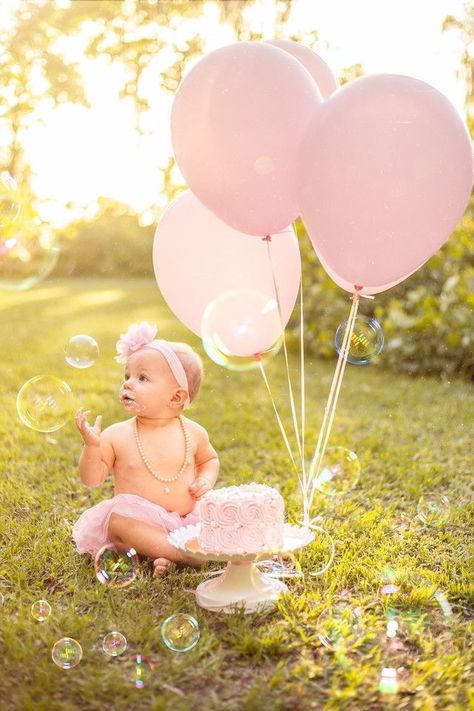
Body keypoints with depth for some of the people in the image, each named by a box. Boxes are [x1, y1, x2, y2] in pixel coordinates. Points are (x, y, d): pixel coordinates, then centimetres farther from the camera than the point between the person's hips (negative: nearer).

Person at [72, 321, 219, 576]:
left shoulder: (193, 433, 1)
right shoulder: (116, 435, -4)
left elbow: (209, 460, 20)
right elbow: (92, 479, -2)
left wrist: (205, 481, -1)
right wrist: (91, 445, -18)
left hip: (187, 519, 2)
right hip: (139, 521, -2)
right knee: (116, 519, -32)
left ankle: (163, 555, -27)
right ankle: (189, 554, -34)